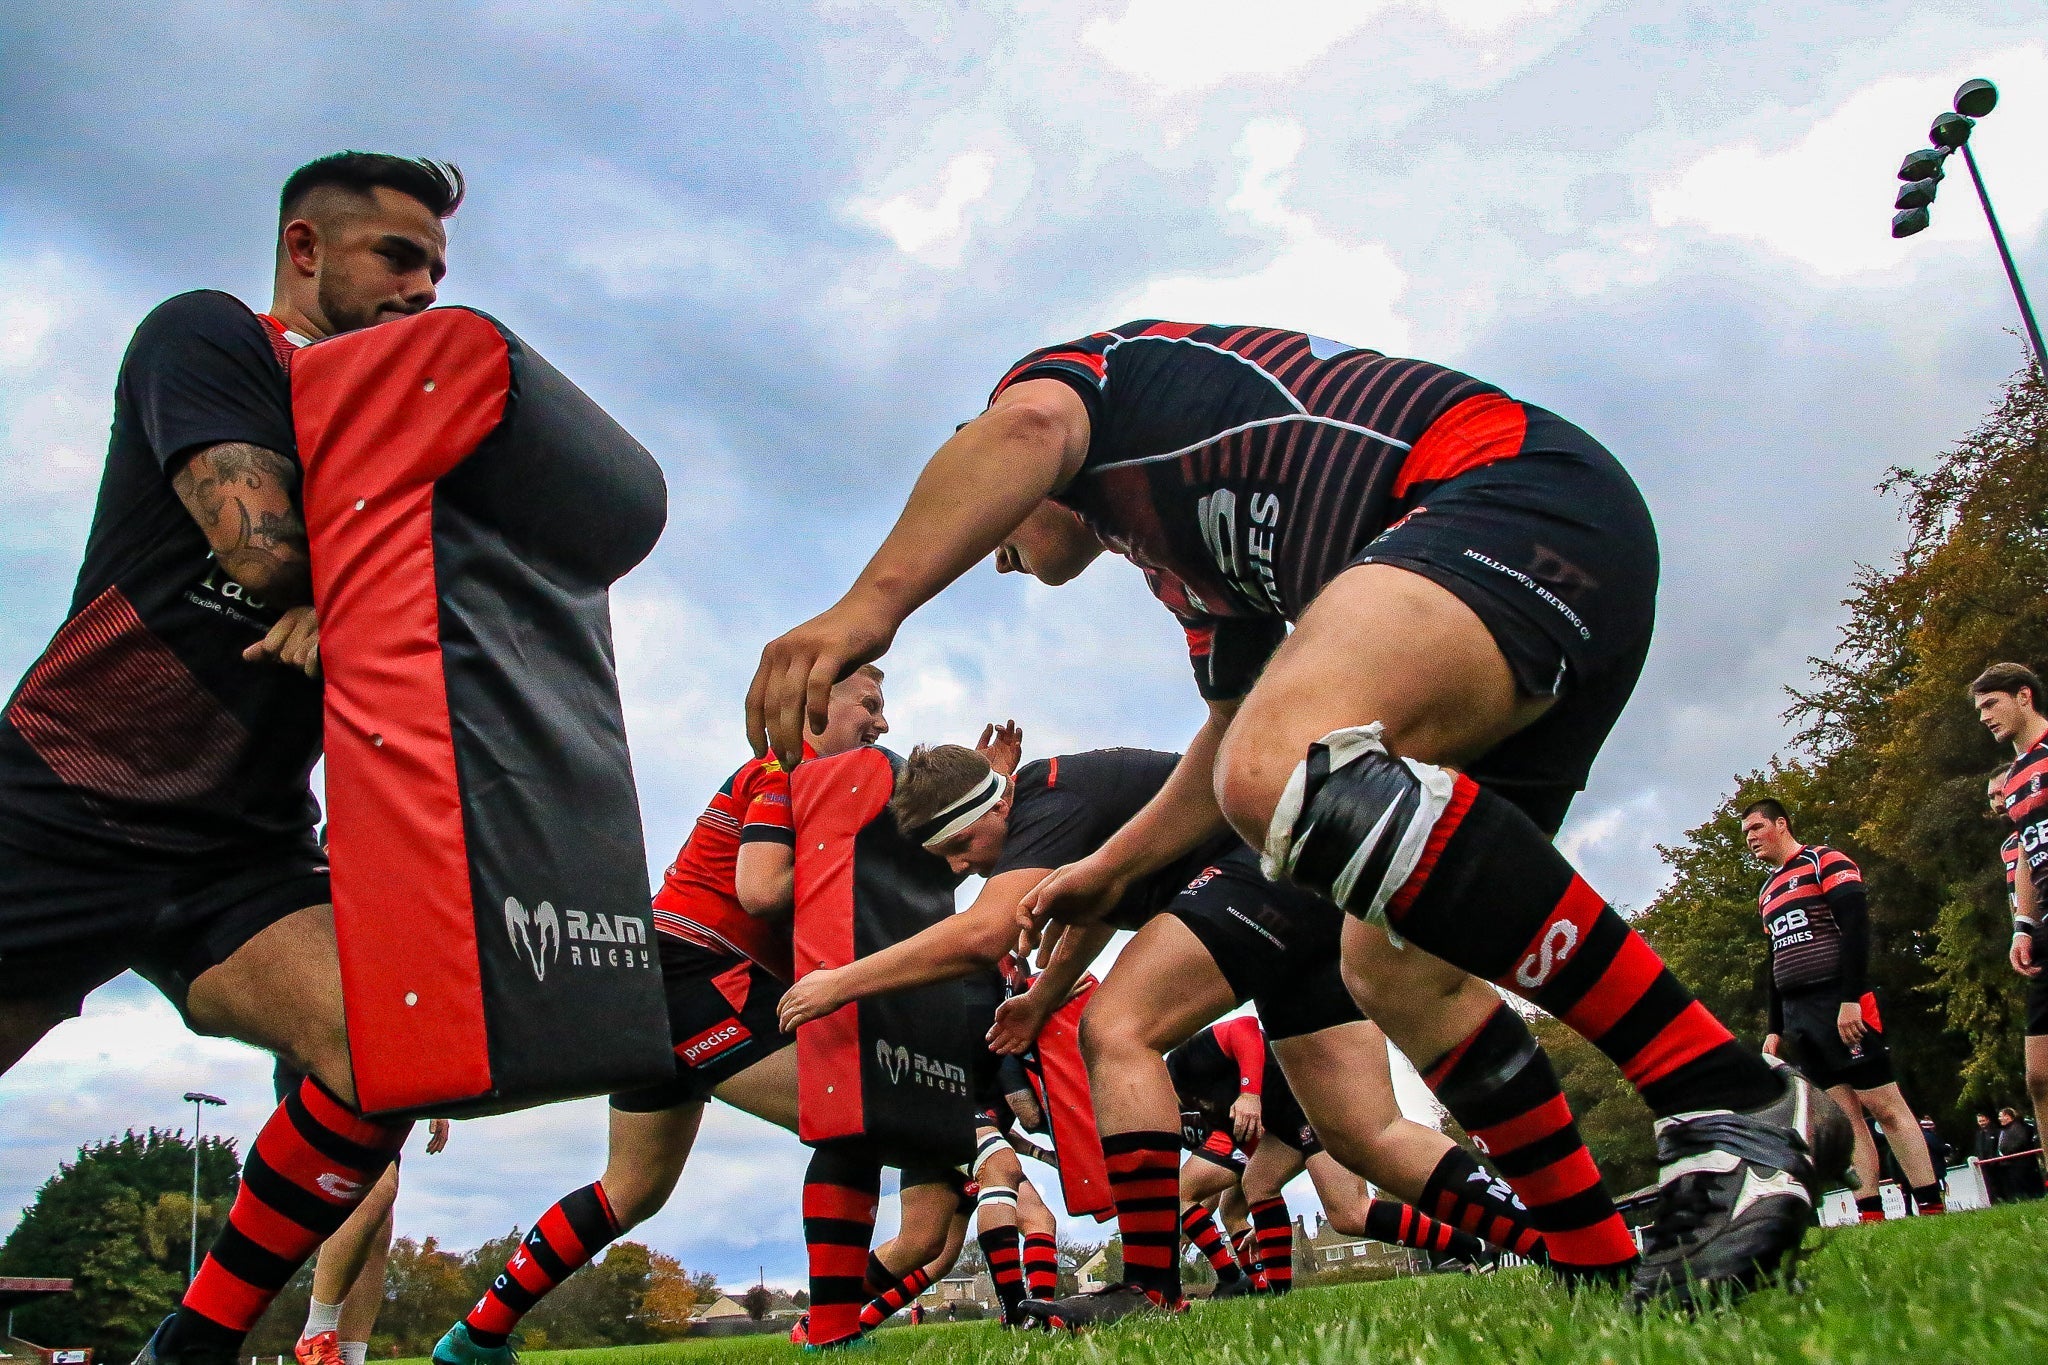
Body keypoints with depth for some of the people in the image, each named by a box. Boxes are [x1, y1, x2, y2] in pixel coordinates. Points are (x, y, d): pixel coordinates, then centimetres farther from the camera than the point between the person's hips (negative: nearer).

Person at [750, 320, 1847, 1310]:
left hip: (1519, 493, -10)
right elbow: (1229, 739, 37)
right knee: (1388, 966, 7)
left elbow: (1029, 428, -15)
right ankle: (1614, 1266, 14)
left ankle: (1731, 1110, -30)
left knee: (1287, 770, -33)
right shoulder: (1185, 557, 33)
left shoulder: (1076, 362, 12)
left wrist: (871, 603, -25)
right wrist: (1107, 871, 42)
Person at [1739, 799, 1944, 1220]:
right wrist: (1775, 1029, 18)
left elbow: (1856, 926, -12)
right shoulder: (1766, 893, 21)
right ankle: (1871, 1216, 2)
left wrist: (1850, 999, -20)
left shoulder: (1825, 861, -1)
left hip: (1841, 1006, -7)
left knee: (1884, 1106, -6)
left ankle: (1932, 1210, -3)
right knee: (1844, 1115, 3)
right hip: (1798, 1016, 7)